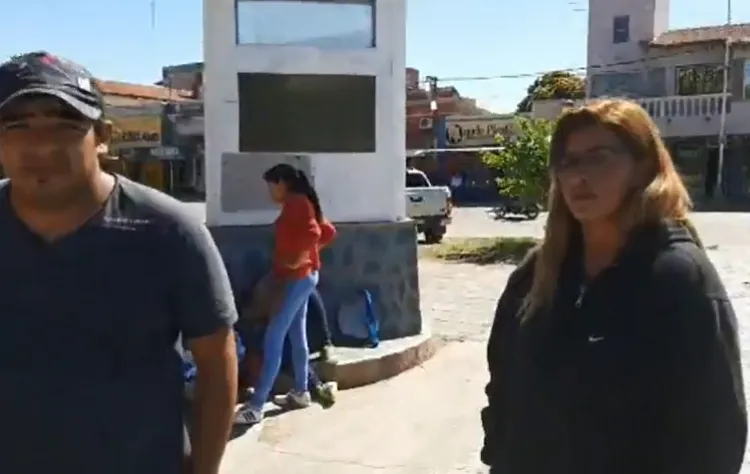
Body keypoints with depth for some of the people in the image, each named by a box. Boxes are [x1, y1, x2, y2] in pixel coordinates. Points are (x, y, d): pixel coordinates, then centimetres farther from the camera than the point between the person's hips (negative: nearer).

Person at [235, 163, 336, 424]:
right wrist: (312, 252, 13)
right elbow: (328, 231, 19)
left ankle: (256, 406, -11)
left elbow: (313, 232, -29)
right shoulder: (299, 204, 16)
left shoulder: (296, 203, -13)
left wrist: (299, 257, -21)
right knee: (297, 335, 16)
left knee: (273, 338, -11)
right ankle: (301, 392, 26)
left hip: (297, 278, -11)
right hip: (300, 278, 11)